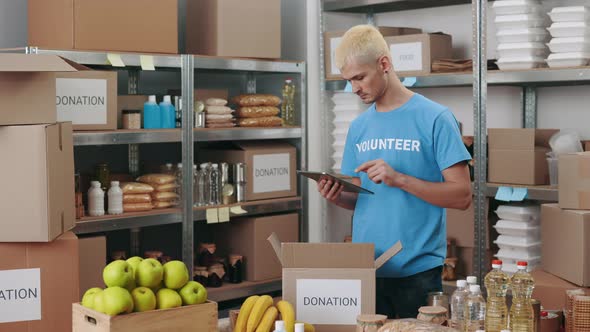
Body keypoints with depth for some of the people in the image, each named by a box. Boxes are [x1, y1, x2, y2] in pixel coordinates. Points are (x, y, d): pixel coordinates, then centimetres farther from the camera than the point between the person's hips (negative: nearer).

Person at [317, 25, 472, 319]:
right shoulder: (358, 127, 9)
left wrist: (400, 179, -22)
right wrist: (337, 197, -7)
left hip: (418, 272, -4)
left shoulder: (435, 118, -8)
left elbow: (462, 196, -12)